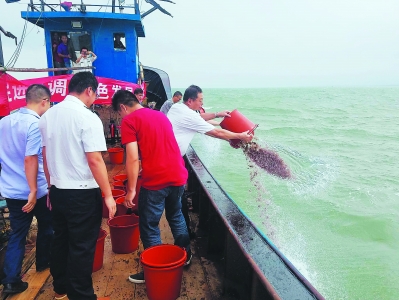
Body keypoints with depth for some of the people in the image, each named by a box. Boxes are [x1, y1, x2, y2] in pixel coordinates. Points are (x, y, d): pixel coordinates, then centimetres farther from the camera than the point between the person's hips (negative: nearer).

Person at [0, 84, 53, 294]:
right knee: (46, 227, 19)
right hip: (36, 191, -6)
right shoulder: (36, 124, -20)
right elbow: (30, 160, -26)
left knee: (17, 234, 13)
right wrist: (33, 191, -22)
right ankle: (43, 262, 36)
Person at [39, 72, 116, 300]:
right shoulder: (87, 117, -17)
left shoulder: (48, 115, 6)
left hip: (57, 191, 8)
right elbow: (95, 160, -20)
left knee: (61, 240, 21)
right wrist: (108, 195, -14)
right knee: (82, 247, 5)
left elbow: (45, 156, 12)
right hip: (83, 194, -7)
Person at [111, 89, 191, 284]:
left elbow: (133, 158, -14)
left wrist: (131, 190, -8)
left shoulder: (129, 121, -6)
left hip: (156, 181, -7)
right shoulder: (160, 115, 16)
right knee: (176, 216, 26)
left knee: (149, 227, 10)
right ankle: (185, 255, 40)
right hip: (178, 176, 7)